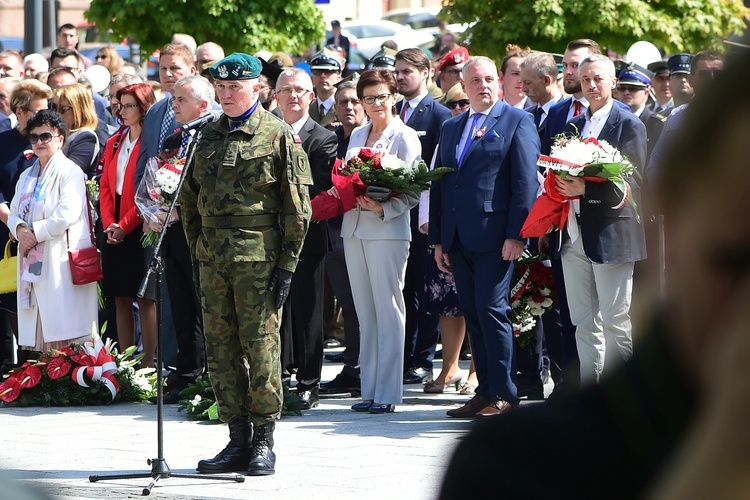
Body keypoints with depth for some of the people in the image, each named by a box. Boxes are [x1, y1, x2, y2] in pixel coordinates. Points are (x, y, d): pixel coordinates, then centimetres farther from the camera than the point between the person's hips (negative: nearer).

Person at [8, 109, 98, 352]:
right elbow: (13, 213, 17)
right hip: (32, 263, 7)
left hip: (60, 259, -7)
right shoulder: (27, 177, 20)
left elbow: (67, 214, -16)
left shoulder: (70, 172, -5)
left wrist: (35, 233, -11)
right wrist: (20, 230, -6)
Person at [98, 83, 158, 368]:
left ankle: (148, 364, -4)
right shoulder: (114, 143, 16)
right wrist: (109, 223, -2)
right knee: (121, 299, 7)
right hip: (114, 230, 7)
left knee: (145, 298, -5)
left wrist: (125, 225, -14)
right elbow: (105, 186, 13)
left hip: (140, 228, -7)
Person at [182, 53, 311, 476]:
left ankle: (264, 442, 4)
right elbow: (190, 199, 20)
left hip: (259, 256, -6)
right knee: (221, 351, 6)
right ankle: (238, 441, 13)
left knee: (261, 347, -3)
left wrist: (287, 265, -10)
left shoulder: (279, 135, -2)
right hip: (213, 258, 6)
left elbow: (297, 207, -5)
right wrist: (196, 247, 11)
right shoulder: (208, 136, 14)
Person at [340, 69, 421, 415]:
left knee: (388, 311, -5)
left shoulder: (405, 137, -3)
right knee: (365, 312, 7)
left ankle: (387, 393, -3)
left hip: (387, 230, -6)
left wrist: (382, 208, -22)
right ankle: (369, 389, 11)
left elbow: (413, 193, -8)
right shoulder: (357, 136, 16)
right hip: (353, 230, 6)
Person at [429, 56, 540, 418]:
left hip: (494, 237, -6)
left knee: (492, 310, -9)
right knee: (473, 315, 7)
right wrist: (438, 239, 13)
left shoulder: (517, 122, 0)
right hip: (458, 239, 6)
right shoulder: (451, 128, 19)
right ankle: (486, 391, 11)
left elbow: (525, 181, -7)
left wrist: (516, 235, -14)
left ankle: (504, 395, -5)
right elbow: (439, 184, 19)